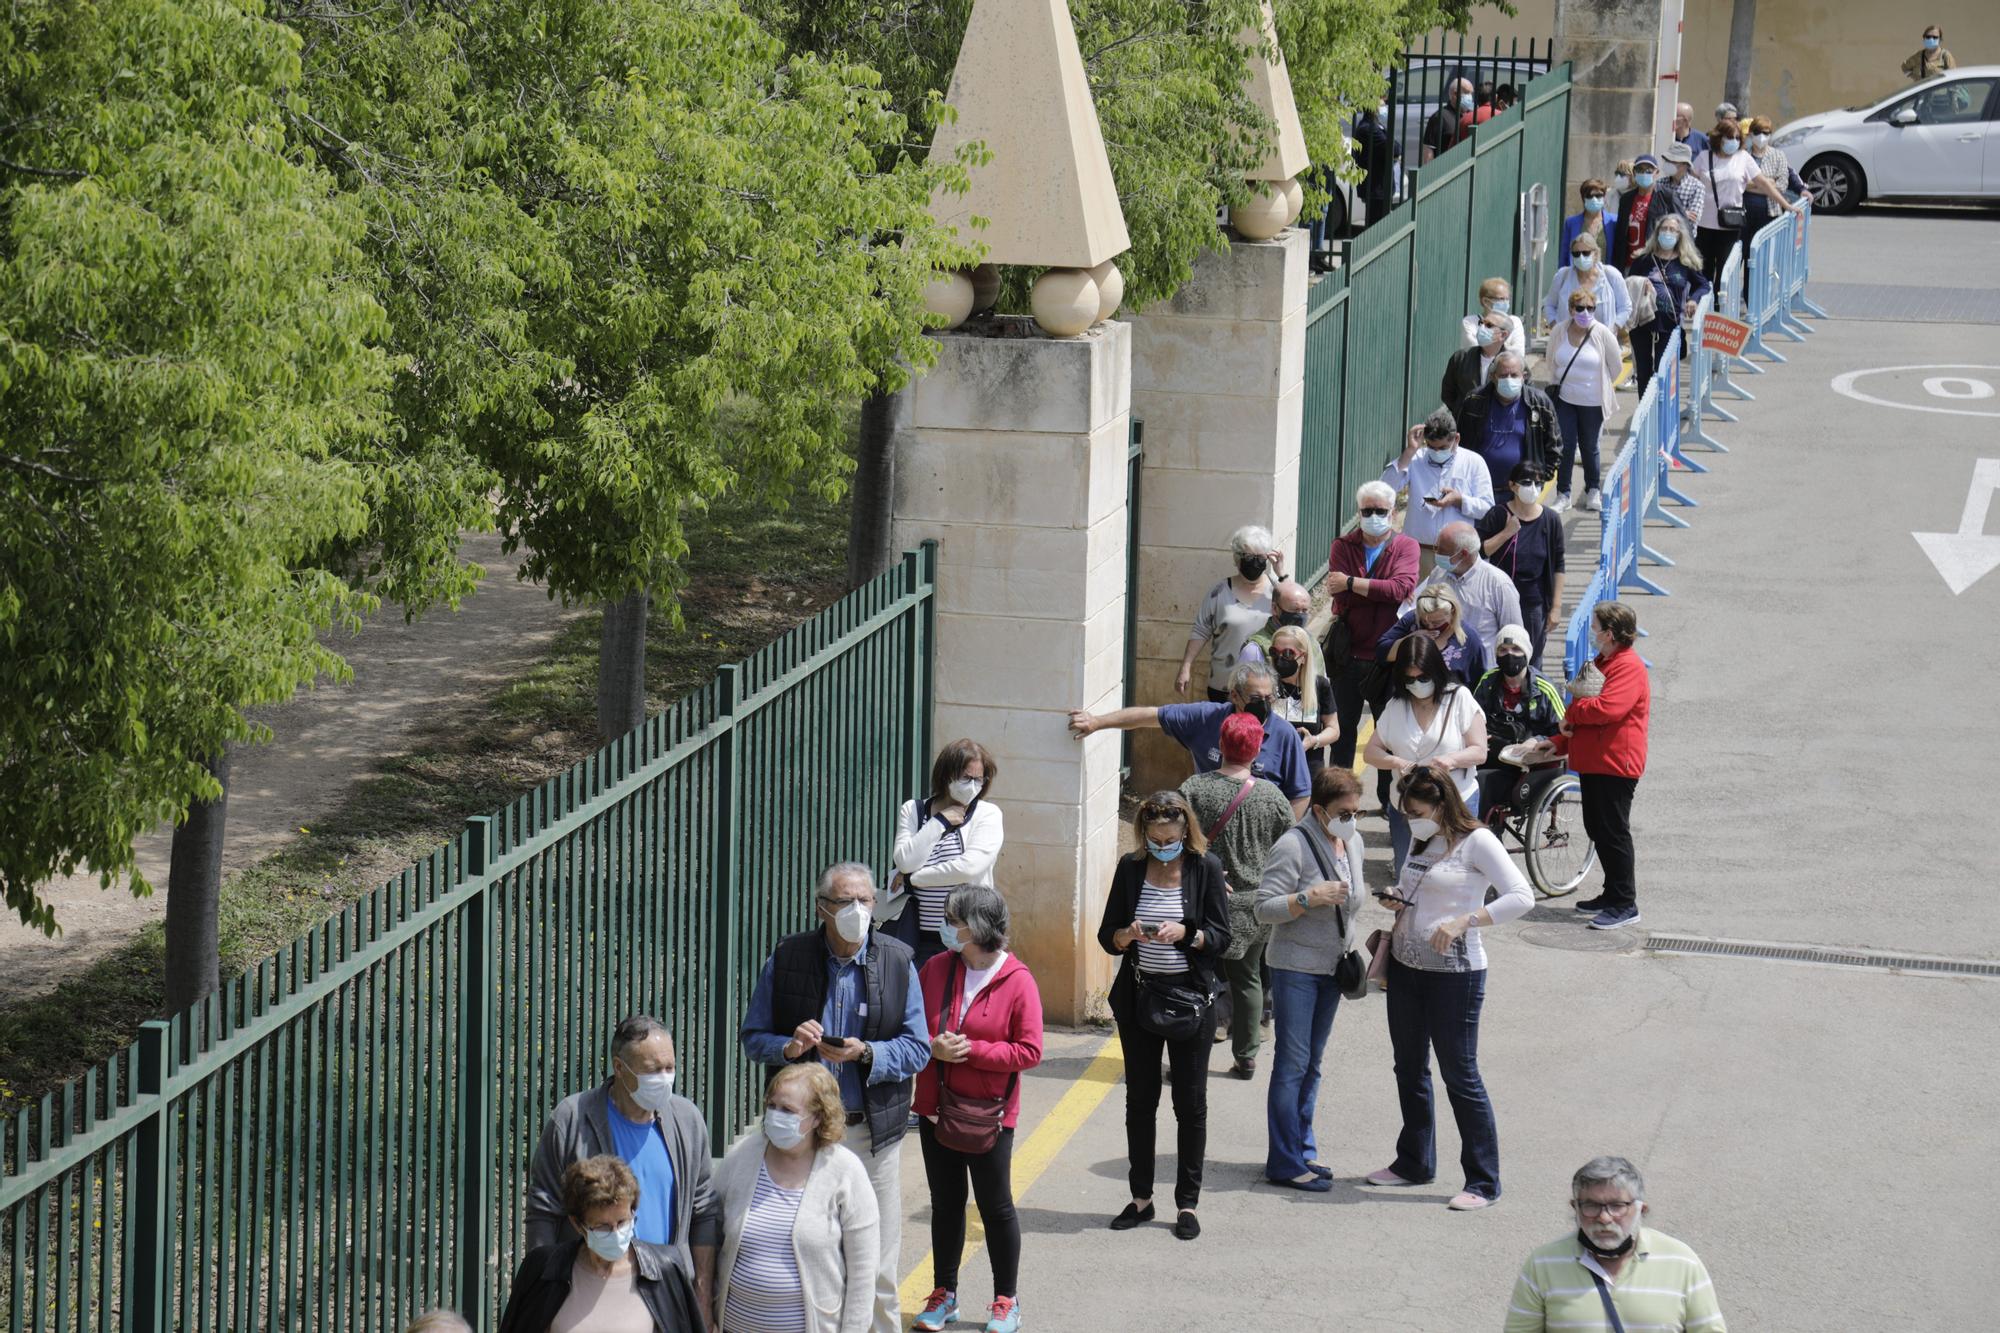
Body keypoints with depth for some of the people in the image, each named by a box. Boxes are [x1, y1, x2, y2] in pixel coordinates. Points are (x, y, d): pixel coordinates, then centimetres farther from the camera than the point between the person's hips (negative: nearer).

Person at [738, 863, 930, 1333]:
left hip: (872, 1131, -1)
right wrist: (788, 1047, -16)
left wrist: (865, 1054, -18)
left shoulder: (897, 961, 0)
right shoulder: (786, 959, 0)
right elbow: (753, 1038, 6)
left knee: (877, 1270, 3)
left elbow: (917, 1048, 0)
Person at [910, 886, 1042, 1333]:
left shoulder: (1018, 982, -14)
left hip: (988, 1115, -4)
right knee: (945, 1203, 15)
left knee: (995, 1206, 8)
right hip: (936, 1108, 4)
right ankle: (944, 1294, 28)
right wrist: (933, 1047, -12)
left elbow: (1029, 1052, -14)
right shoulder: (937, 968, -1)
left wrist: (970, 1049, -19)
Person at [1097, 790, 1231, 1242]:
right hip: (1138, 994, 2)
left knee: (1191, 1102, 2)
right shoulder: (1130, 868, 1)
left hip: (1189, 996, -2)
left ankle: (1187, 1203, 11)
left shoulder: (1205, 868, -5)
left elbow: (1221, 937, -5)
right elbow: (1107, 938, 3)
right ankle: (1141, 1197, 19)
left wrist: (1185, 934, -23)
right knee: (1140, 1099, 9)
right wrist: (1128, 934, -18)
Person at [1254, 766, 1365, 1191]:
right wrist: (1310, 898, -30)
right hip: (1296, 968, -7)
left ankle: (1303, 1150, 21)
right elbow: (1264, 908, -18)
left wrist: (1352, 948, 17)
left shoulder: (1353, 842, 9)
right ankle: (1285, 1163, -3)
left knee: (1312, 1064, 13)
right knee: (1292, 1064, -6)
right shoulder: (1294, 846, -16)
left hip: (1332, 968, 7)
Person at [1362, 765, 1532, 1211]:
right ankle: (1414, 1162, 31)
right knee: (1410, 1069, 16)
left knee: (1460, 1074, -4)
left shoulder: (1477, 841, -12)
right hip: (1406, 965, 8)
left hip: (1454, 971, -8)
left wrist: (1463, 921, -27)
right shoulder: (1421, 840, 11)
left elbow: (1522, 897, -21)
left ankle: (1483, 1182, 3)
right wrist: (1396, 900, 3)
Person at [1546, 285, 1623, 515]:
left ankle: (1593, 491, 28)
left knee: (1589, 447, 9)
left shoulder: (1603, 334, -13)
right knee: (1565, 446, 1)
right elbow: (1551, 363, 12)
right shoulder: (1559, 333, -5)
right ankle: (1563, 494, 12)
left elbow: (1615, 367, 0)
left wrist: (1603, 387, 11)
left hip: (1592, 402, -2)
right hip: (1565, 399, 2)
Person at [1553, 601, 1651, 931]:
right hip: (1592, 762, 11)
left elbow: (1607, 708, -30)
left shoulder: (1628, 667, -16)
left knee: (1614, 833, -7)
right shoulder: (1603, 663, 18)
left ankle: (1625, 905, -2)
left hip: (1615, 766, -11)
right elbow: (1589, 714, 26)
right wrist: (1560, 742, 18)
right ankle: (1612, 895, 25)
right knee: (1597, 830, 15)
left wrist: (1572, 713, -14)